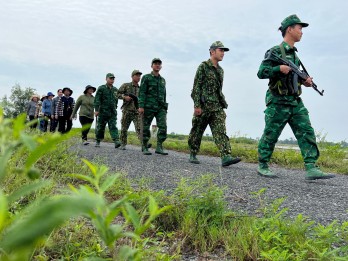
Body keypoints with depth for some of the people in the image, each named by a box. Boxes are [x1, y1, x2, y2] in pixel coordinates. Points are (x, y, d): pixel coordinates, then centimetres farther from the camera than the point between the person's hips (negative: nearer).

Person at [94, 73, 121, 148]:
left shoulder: (115, 90, 13)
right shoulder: (101, 88, -1)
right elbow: (97, 100, -6)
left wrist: (115, 108, 22)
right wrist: (96, 110, -14)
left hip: (112, 112, 3)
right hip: (103, 111, -2)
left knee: (113, 127, -9)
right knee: (100, 127, 6)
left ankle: (116, 141, -21)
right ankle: (98, 141, 21)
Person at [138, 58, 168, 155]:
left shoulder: (163, 80, 18)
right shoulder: (146, 78, 3)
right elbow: (142, 92, -6)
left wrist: (165, 107, 19)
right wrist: (141, 106, -16)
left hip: (160, 107, 4)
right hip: (148, 107, -4)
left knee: (163, 126, -10)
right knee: (146, 128, 1)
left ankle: (159, 147, -6)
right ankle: (144, 148, 13)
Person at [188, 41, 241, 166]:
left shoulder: (220, 70, 19)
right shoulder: (203, 66, -3)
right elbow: (196, 87, -9)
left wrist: (223, 103, 20)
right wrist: (197, 105, -17)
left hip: (217, 107, 6)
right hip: (203, 105, -6)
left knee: (221, 131, -8)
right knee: (197, 132, 4)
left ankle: (226, 157, -17)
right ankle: (193, 155, 18)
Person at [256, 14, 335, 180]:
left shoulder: (294, 54, 17)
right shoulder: (275, 51, -7)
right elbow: (261, 73, -11)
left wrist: (304, 81, 9)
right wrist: (279, 69, -24)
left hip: (295, 102, 8)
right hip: (278, 102, -7)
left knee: (306, 133, -3)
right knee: (270, 136, 2)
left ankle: (311, 169, -3)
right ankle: (262, 166, 16)